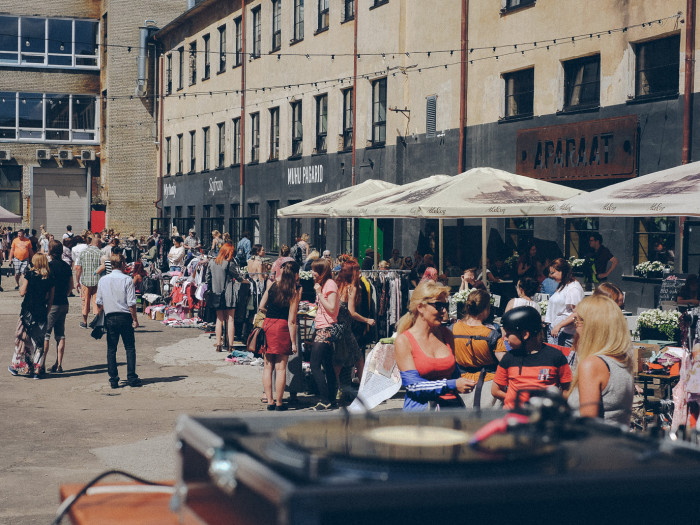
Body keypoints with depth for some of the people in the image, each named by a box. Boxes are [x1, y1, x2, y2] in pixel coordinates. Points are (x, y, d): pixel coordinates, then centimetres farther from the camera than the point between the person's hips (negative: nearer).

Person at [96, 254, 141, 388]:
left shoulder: (103, 280, 4)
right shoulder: (127, 280, -7)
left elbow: (99, 303, 7)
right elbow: (131, 303, -10)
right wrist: (135, 319, -2)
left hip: (110, 317, 3)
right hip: (125, 317, -3)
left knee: (111, 349, 7)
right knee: (130, 348, 6)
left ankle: (113, 380, 6)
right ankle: (131, 378, 3)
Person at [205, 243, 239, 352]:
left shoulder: (211, 263, 4)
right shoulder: (229, 264, -12)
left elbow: (208, 279, 10)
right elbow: (236, 275, -2)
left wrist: (209, 290, 18)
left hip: (216, 294, 4)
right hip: (229, 294, -4)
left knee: (219, 319, 13)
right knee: (230, 320, 1)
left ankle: (218, 344, 11)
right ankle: (230, 345, 0)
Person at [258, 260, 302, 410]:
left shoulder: (271, 285, 1)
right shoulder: (295, 292, -9)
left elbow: (261, 307, 6)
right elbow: (292, 320, -9)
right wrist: (293, 342, -5)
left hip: (267, 324, 4)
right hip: (282, 327, -4)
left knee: (268, 365, 11)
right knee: (280, 367, 3)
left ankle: (270, 401, 12)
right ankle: (278, 403, 6)